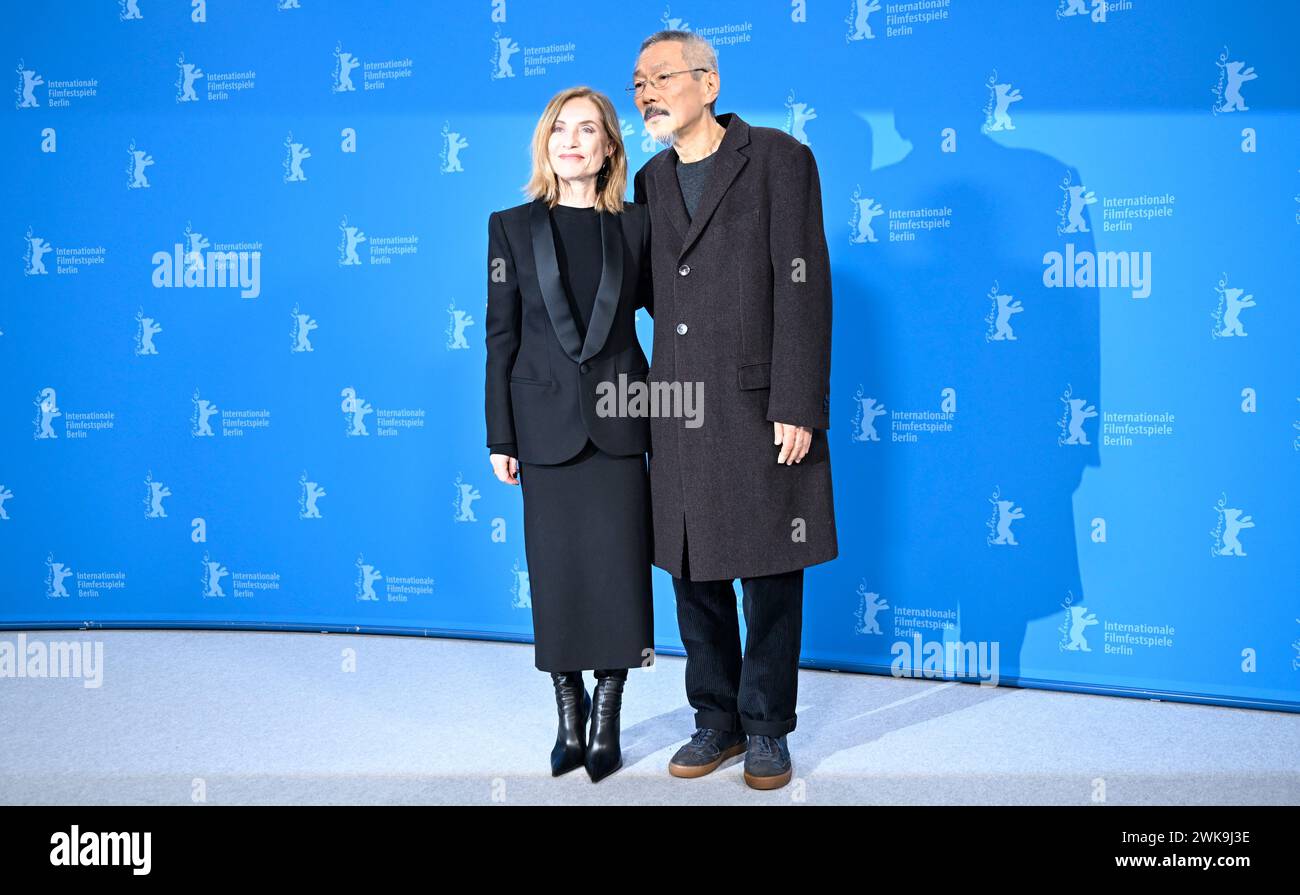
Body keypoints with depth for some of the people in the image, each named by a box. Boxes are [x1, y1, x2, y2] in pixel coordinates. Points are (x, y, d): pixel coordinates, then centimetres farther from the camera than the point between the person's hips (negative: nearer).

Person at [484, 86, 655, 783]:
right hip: (546, 423, 0)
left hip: (619, 419, 0)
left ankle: (606, 724, 15)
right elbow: (501, 337, 2)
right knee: (556, 571, 5)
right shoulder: (512, 227, 3)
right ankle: (569, 720, 20)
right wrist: (499, 437, -1)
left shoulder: (635, 225, 5)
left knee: (618, 567, 1)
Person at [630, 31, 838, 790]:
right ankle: (718, 720, 25)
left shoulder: (778, 159, -4)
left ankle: (767, 728, 18)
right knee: (694, 572, 11)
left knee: (768, 576, 3)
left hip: (759, 408, -5)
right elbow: (658, 294, 14)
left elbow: (803, 287, -10)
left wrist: (797, 407, -16)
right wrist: (654, 397, 7)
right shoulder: (651, 181, 14)